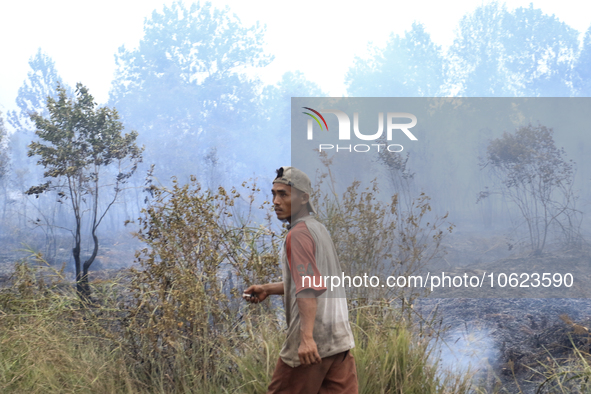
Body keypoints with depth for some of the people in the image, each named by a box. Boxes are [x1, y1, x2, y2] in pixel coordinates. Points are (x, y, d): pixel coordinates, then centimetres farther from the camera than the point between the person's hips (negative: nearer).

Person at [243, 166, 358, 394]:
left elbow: (308, 289, -22)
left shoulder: (298, 234, -11)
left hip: (313, 342, -8)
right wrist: (268, 289, 24)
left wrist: (307, 337, -28)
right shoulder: (319, 228, 17)